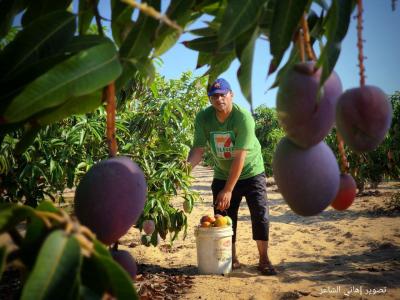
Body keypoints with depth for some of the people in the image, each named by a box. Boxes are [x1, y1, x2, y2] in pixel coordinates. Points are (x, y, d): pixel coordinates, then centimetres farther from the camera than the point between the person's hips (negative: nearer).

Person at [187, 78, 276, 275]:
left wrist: (228, 190, -27)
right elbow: (198, 149, -16)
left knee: (260, 213, -8)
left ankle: (264, 260, 6)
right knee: (223, 216, 3)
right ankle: (232, 260, 18)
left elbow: (240, 157, -27)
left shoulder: (243, 117, -25)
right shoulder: (203, 118, -13)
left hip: (250, 172, -3)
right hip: (222, 175, 4)